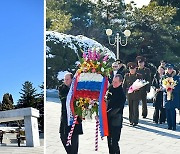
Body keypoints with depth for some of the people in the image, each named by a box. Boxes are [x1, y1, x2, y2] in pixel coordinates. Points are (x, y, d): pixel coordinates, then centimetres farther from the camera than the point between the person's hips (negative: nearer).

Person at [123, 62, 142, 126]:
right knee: (130, 108, 7)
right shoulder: (127, 75, 9)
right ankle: (131, 120, 16)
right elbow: (124, 85, 12)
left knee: (135, 108, -5)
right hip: (129, 94, 3)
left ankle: (135, 121, -1)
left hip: (136, 94, -2)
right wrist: (125, 92, 1)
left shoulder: (139, 76, 3)